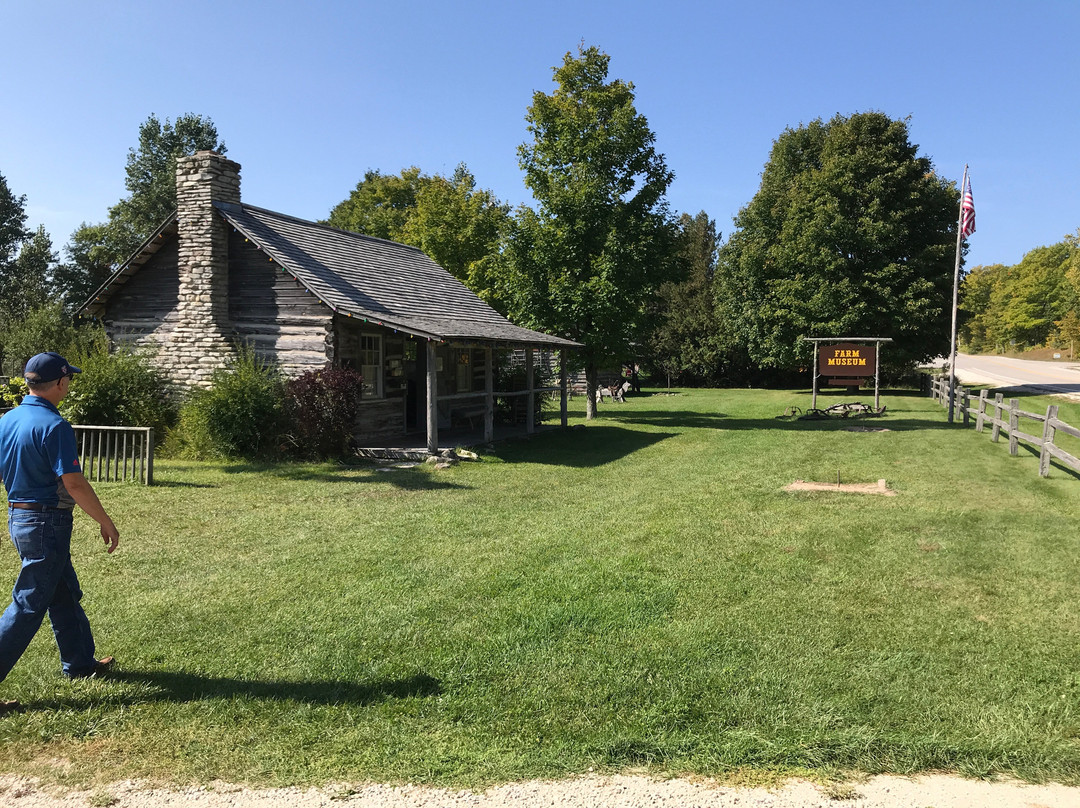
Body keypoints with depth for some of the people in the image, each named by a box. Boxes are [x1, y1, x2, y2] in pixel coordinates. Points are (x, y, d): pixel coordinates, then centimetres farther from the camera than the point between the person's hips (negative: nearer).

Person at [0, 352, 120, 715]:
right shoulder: (54, 426, -20)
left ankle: (80, 662, 33)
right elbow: (74, 484, -22)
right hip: (46, 523, -9)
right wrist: (105, 522, -13)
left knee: (65, 593, 20)